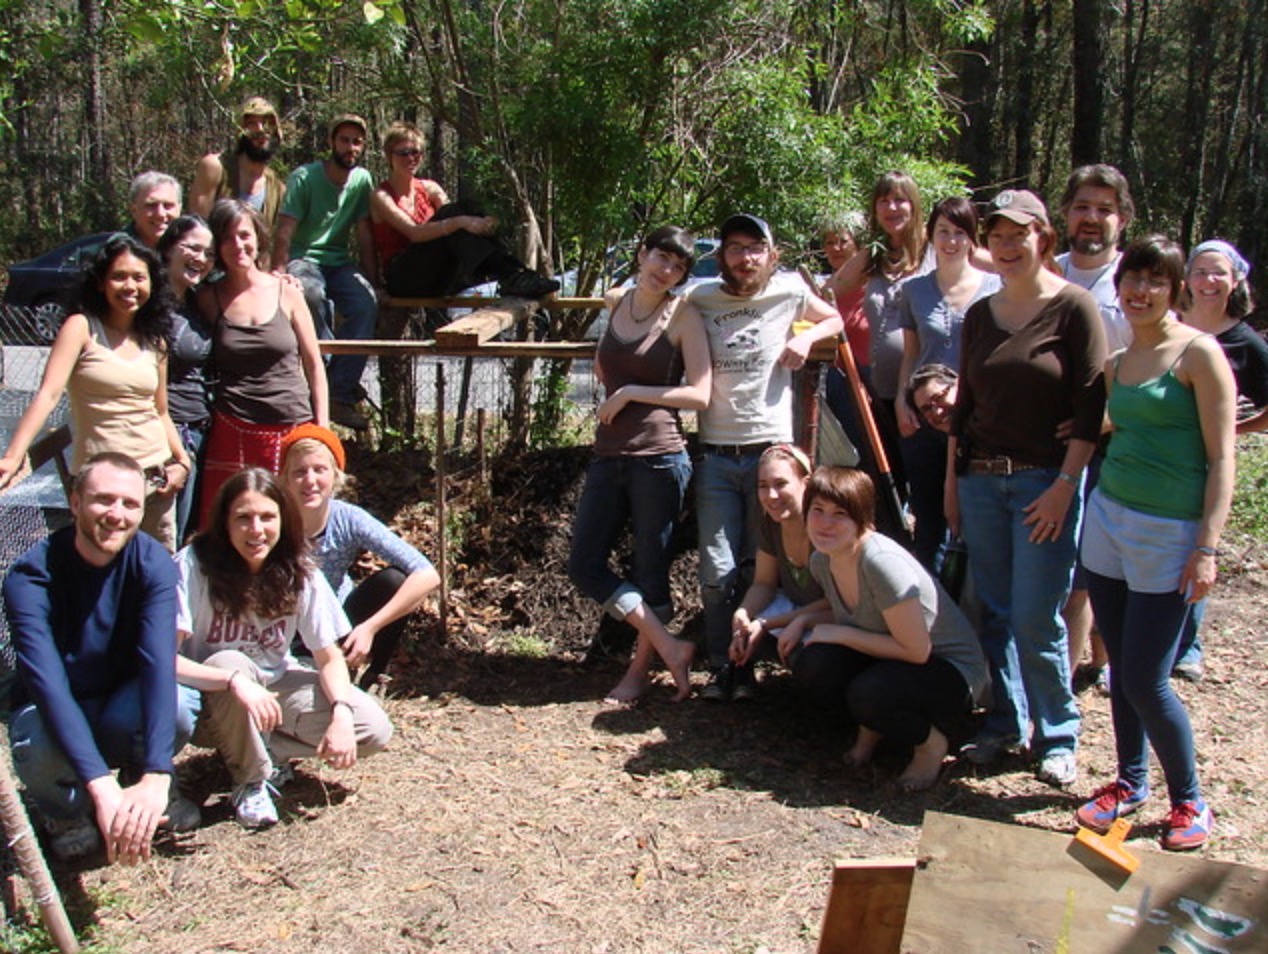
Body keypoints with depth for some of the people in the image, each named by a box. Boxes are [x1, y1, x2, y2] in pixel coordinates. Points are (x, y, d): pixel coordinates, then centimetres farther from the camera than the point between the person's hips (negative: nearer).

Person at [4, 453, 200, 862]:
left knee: (175, 712, -33)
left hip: (124, 702, 1)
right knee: (40, 751, -35)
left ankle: (150, 785, 2)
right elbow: (46, 681, -36)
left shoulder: (153, 564, -19)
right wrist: (101, 785, -48)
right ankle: (66, 811, 2)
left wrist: (156, 778, -46)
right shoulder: (31, 576, -24)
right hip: (53, 711, -1)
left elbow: (159, 662, -33)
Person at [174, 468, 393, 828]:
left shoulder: (299, 573, -11)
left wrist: (341, 713, -26)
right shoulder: (194, 565, -23)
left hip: (277, 685, 3)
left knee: (374, 730, -15)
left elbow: (329, 657, -7)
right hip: (213, 700, -3)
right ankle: (250, 780, -12)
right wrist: (235, 680, -43)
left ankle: (257, 749, 2)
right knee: (232, 662, -38)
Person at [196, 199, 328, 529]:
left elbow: (314, 364, 7)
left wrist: (322, 429, 4)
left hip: (292, 427, 0)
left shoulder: (285, 291, 3)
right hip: (232, 433, 0)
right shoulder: (209, 298, 5)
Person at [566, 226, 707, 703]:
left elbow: (699, 394, -11)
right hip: (609, 455, 6)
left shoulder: (683, 314, -5)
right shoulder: (616, 301, 11)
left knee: (650, 573, 5)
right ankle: (670, 648, 11)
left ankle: (640, 668, 23)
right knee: (585, 566, 4)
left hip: (659, 456, -6)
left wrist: (630, 392, -12)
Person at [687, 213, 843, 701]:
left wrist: (806, 337, 3)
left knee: (760, 568, 7)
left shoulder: (789, 290, 5)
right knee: (717, 573, -3)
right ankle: (721, 667, 13)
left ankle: (747, 665, 21)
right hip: (715, 455, 0)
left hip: (770, 449, 0)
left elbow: (835, 319, 22)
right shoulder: (699, 299, 4)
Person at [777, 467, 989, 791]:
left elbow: (916, 651, -26)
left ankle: (933, 740, -2)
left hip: (954, 672, -7)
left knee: (867, 694, -34)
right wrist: (804, 620, -6)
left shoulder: (883, 562, -30)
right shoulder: (821, 561, -6)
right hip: (890, 659, 7)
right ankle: (871, 728, 9)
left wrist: (840, 634, -21)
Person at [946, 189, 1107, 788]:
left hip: (1045, 481, -5)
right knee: (994, 611, 9)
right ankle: (1004, 723, 24)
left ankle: (1057, 736, 13)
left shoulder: (1074, 307, -5)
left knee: (1036, 618, -4)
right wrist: (951, 479, 12)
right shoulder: (980, 315, 11)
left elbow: (1092, 405, -9)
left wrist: (1064, 485, -15)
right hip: (980, 478, 5)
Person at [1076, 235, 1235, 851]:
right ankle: (1130, 782, 30)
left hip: (1170, 533, -6)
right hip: (1108, 519, 6)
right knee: (1121, 669, 11)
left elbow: (1221, 457, -11)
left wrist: (1207, 548, -16)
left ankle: (1189, 800, 19)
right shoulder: (1116, 364, 11)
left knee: (1145, 681, -3)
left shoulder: (1199, 354, -8)